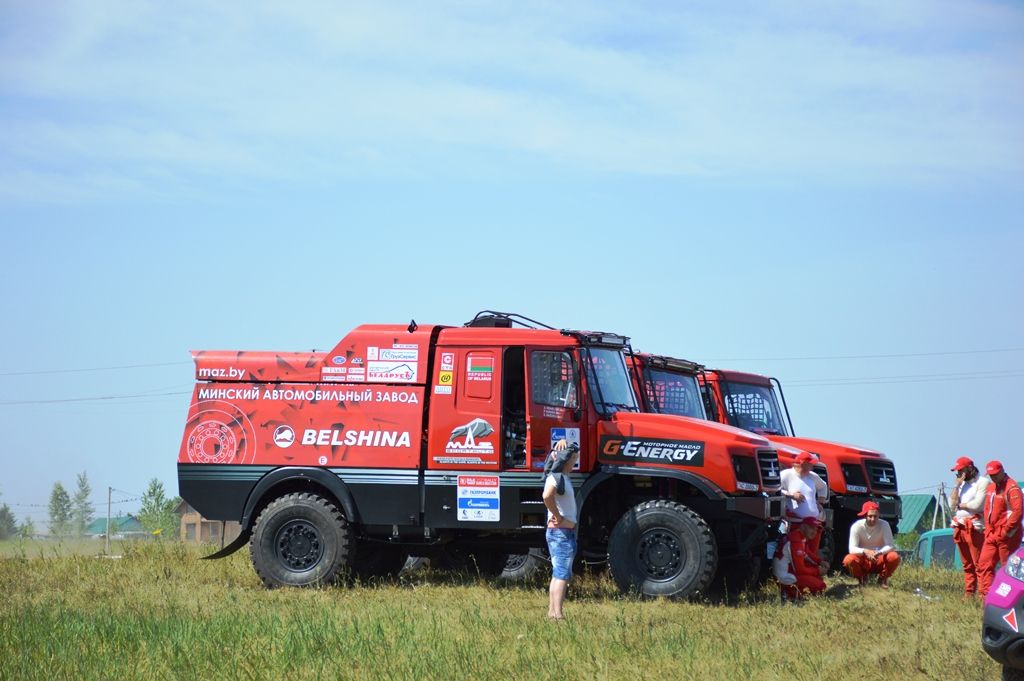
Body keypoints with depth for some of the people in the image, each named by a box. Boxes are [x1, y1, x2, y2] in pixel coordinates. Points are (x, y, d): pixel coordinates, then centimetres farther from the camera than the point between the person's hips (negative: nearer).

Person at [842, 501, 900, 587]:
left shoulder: (884, 525, -13)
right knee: (848, 560, -32)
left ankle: (883, 579, 1)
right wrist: (865, 551, -42)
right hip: (863, 559, -1)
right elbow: (852, 549, -21)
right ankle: (862, 578, 1)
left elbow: (889, 546, -17)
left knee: (894, 557, -30)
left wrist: (880, 552, -40)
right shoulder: (857, 526, -16)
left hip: (880, 560, 1)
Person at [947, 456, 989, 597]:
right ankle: (969, 593, 12)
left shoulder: (982, 482, -4)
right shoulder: (962, 484, 20)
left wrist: (960, 505, 1)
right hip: (959, 527, 7)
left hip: (974, 528, -7)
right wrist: (957, 486, 3)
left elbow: (977, 504, -15)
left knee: (979, 564, -11)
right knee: (967, 565, 9)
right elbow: (952, 505, 12)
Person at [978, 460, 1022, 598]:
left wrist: (1006, 531, -18)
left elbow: (1017, 512, -20)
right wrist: (988, 528, 11)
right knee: (984, 564, 2)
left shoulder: (1012, 488, -13)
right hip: (992, 535, 9)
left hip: (1006, 536, -9)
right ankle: (985, 595, 1)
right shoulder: (991, 487, 16)